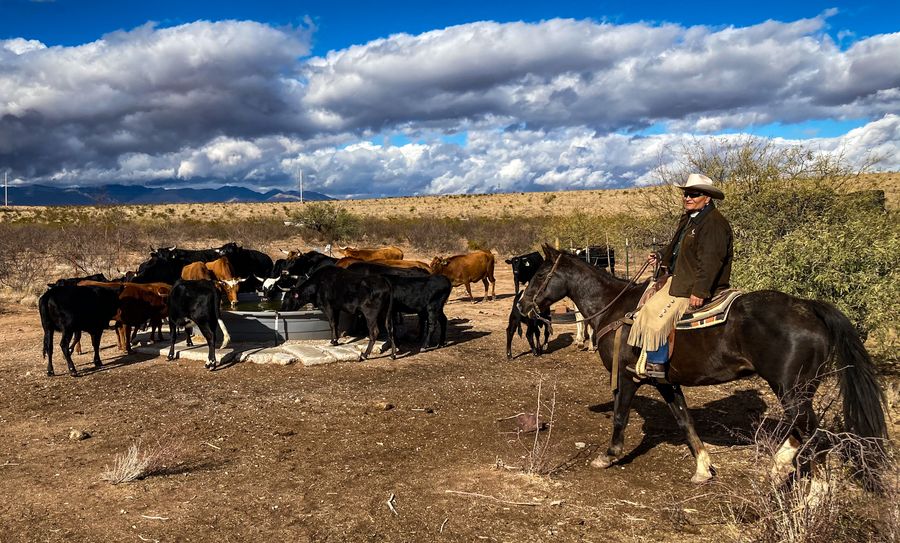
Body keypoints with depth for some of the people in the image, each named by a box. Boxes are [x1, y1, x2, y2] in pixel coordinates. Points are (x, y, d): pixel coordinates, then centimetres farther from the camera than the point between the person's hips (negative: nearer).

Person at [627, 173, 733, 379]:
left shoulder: (714, 223, -19)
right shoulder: (688, 219, 13)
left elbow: (709, 262, -25)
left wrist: (699, 292, -29)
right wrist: (661, 257, 10)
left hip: (693, 286, -11)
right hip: (676, 278, 11)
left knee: (657, 315, -17)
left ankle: (656, 363, -9)